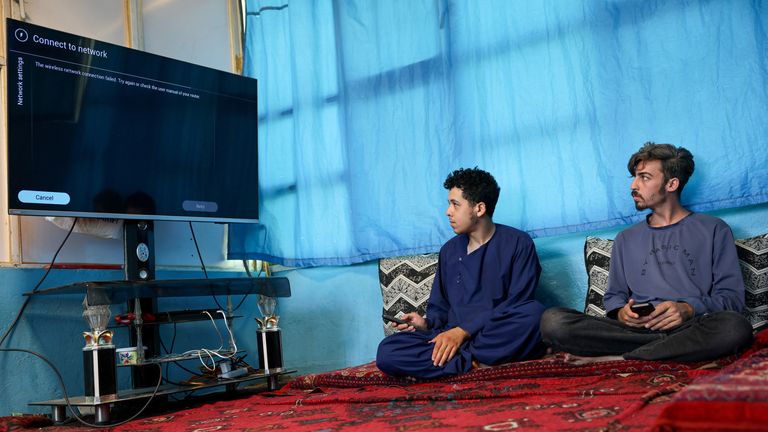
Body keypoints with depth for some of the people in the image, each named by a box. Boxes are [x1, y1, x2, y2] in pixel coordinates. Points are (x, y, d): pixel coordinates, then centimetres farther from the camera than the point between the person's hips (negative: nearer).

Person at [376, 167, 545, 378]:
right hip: (452, 338, 4)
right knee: (387, 352, -22)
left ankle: (462, 358, -24)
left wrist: (464, 331, -16)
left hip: (500, 338, -3)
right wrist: (427, 323, -4)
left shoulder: (518, 243, 0)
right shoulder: (449, 251, 15)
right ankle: (477, 362, -24)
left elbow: (517, 305, -9)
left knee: (534, 312, -36)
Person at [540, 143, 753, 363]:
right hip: (635, 327, 2)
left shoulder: (713, 229, 14)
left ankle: (617, 358, -26)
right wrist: (621, 312, -4)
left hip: (690, 327, -2)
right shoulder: (626, 239, 25)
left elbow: (732, 296, 6)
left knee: (735, 326, -39)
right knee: (552, 320, -24)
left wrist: (689, 309, -15)